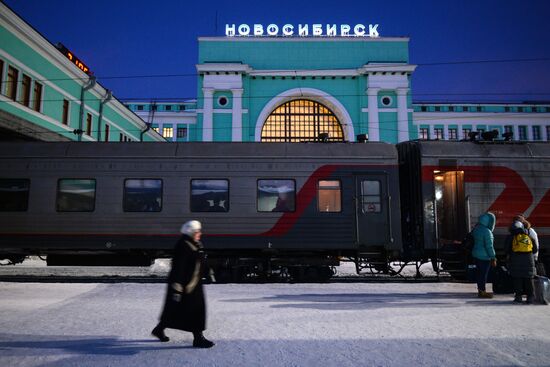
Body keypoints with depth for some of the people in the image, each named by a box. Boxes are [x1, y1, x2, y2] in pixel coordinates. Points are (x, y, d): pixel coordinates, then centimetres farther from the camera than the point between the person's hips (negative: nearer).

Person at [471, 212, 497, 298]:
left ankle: (480, 289, 27)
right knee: (483, 273, 2)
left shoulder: (477, 228, 5)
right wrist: (493, 258, -12)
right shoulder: (487, 231, -21)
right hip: (484, 256, -8)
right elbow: (489, 246, -19)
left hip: (476, 254, 8)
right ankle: (482, 292, 11)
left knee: (479, 272, 16)